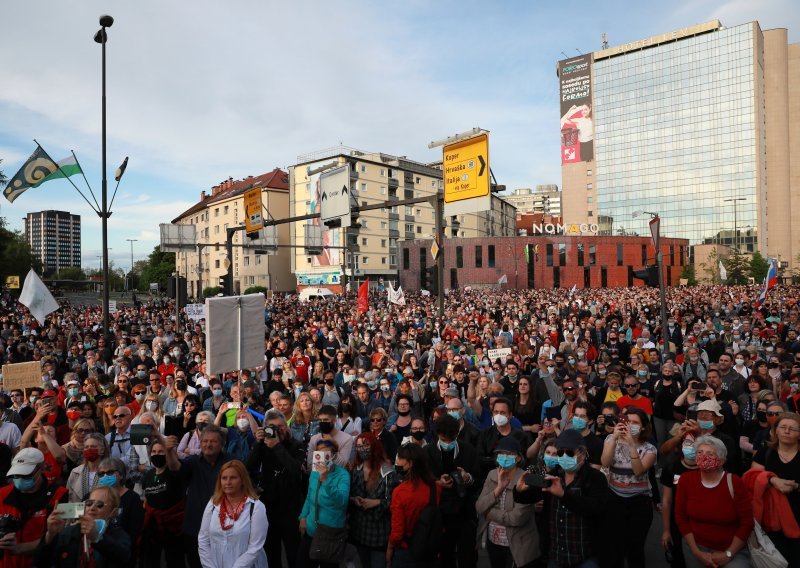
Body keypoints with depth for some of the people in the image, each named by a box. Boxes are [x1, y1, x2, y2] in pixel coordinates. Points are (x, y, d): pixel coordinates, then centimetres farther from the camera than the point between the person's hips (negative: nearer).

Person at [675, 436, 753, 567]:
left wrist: (728, 554, -11)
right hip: (696, 546, 2)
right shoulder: (686, 480, -8)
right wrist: (696, 552, -8)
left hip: (732, 550, -2)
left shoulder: (734, 483, -13)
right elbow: (681, 517, -2)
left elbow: (746, 523, -9)